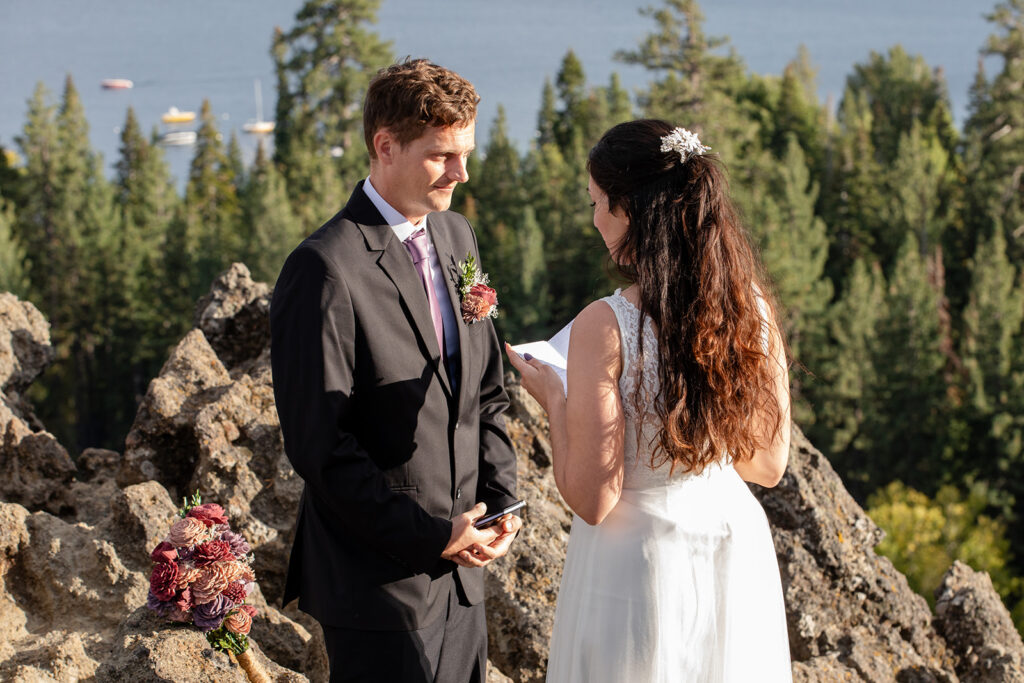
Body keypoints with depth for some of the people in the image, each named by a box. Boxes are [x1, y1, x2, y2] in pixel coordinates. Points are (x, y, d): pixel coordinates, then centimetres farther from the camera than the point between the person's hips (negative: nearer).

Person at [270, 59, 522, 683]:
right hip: (380, 583, -7)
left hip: (461, 575, 7)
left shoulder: (457, 236, 9)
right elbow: (319, 444, -18)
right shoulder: (325, 269, -17)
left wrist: (499, 501, 2)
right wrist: (430, 535, -17)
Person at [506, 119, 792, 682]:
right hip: (737, 548, 5)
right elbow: (769, 464, 4)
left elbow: (592, 500, -18)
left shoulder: (606, 326, -21)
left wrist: (553, 398, -4)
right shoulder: (751, 307, -5)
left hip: (637, 562, -5)